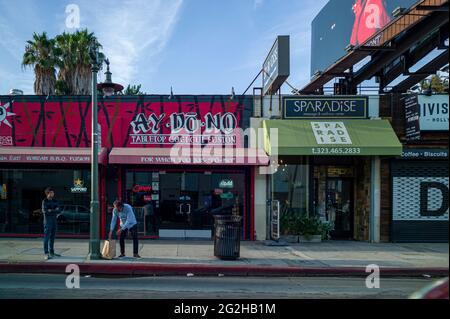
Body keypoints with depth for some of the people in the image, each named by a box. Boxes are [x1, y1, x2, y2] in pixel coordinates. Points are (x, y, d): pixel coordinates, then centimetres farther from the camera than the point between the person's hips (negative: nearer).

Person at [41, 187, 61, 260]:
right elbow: (44, 211, -16)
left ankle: (52, 252, 17)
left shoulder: (55, 201, 11)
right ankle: (46, 254, -9)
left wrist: (51, 211, -13)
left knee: (52, 237, 10)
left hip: (54, 220, 6)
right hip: (47, 220, -6)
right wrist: (55, 210, -12)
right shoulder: (44, 201, -5)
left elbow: (59, 210, 3)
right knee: (47, 237, -9)